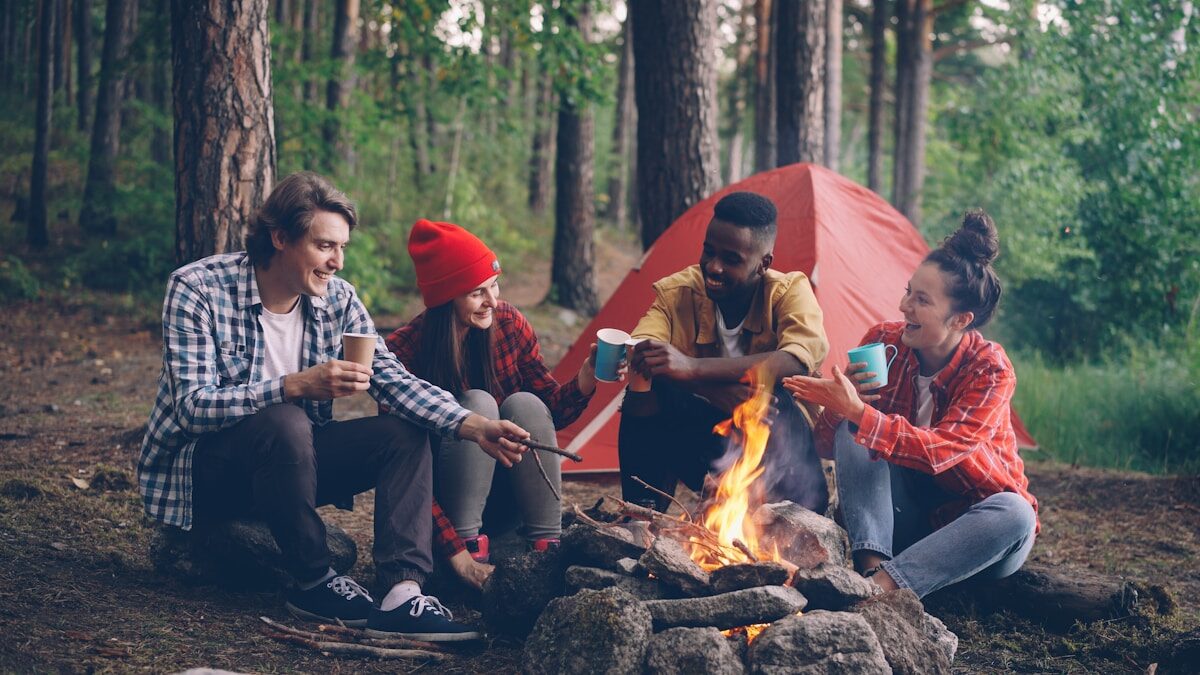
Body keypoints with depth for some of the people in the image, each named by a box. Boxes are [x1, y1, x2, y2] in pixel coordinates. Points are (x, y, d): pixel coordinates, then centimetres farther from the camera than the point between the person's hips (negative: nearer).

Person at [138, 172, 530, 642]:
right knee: (285, 423, -36)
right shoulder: (196, 289, -18)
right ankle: (315, 584, -19)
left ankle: (403, 594, -28)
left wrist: (474, 427, -25)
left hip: (285, 462, 6)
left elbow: (393, 378, -8)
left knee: (406, 435, -13)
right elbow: (194, 407, -26)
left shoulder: (337, 300, -2)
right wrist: (297, 385, -38)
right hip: (199, 471, -6)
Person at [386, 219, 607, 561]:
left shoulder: (509, 323, -6)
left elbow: (550, 412, -1)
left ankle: (546, 544, -25)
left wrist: (587, 375, -23)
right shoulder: (404, 349, -19)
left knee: (524, 404, -24)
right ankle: (465, 543, -28)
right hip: (444, 491, -4)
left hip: (507, 480, 4)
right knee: (477, 404, -28)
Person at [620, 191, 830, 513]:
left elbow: (798, 362, -36)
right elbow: (638, 360, -26)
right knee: (642, 395, -25)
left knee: (774, 398, -35)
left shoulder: (790, 291, -14)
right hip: (702, 449, 2)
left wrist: (693, 369, -47)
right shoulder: (676, 291, -9)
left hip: (776, 447, -2)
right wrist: (721, 391, -43)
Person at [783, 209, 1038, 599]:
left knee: (1014, 513, -36)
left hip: (969, 532, -3)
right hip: (904, 519, 3)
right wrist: (843, 405, -27)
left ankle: (884, 585, -42)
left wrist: (858, 411, -41)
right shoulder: (883, 343, -8)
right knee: (852, 429, -19)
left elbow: (940, 452, -33)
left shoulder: (990, 370, -18)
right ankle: (870, 567, -32)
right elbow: (827, 446, -4)